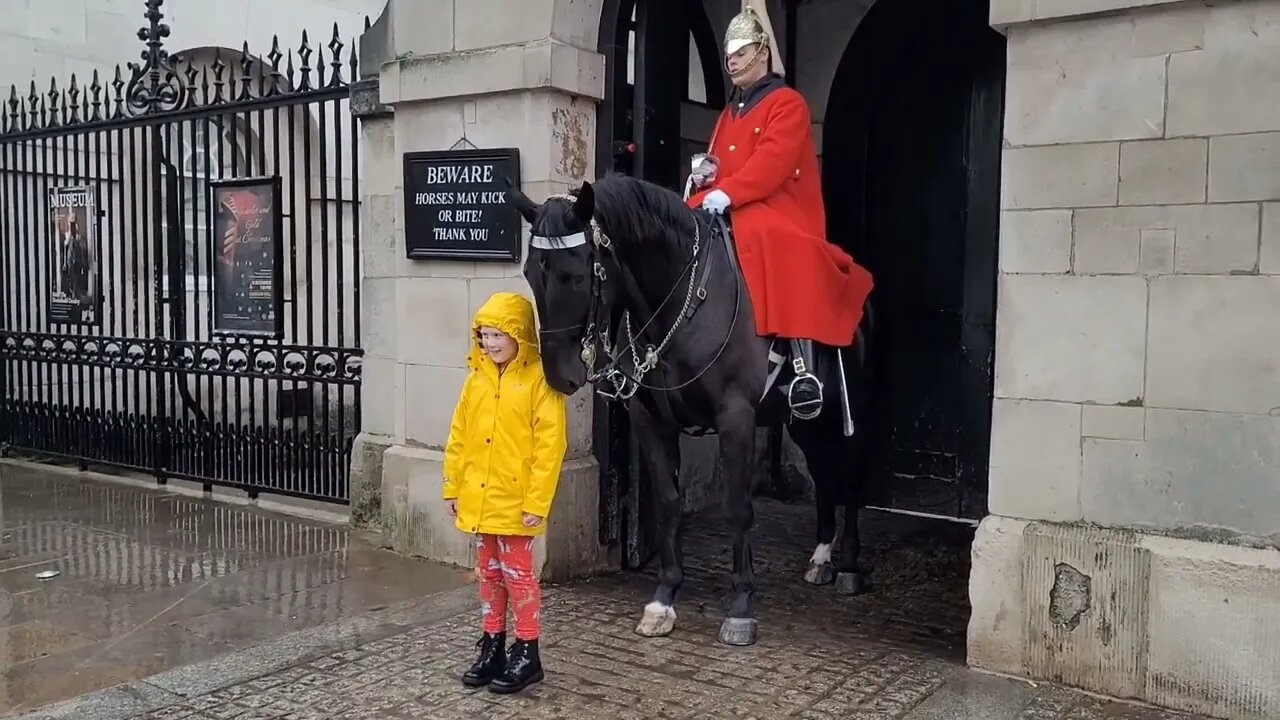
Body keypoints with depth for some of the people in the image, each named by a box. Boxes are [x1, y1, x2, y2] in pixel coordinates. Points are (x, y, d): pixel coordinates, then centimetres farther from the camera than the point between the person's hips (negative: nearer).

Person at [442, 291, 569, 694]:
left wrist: (538, 501, -18)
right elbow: (458, 437, 12)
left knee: (517, 574, 2)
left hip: (516, 501, -6)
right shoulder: (477, 378, 6)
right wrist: (453, 486, 9)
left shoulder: (539, 379, -13)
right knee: (488, 573, 16)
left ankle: (527, 653, 15)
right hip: (480, 498, 6)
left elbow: (550, 444, -16)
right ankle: (492, 647, 28)